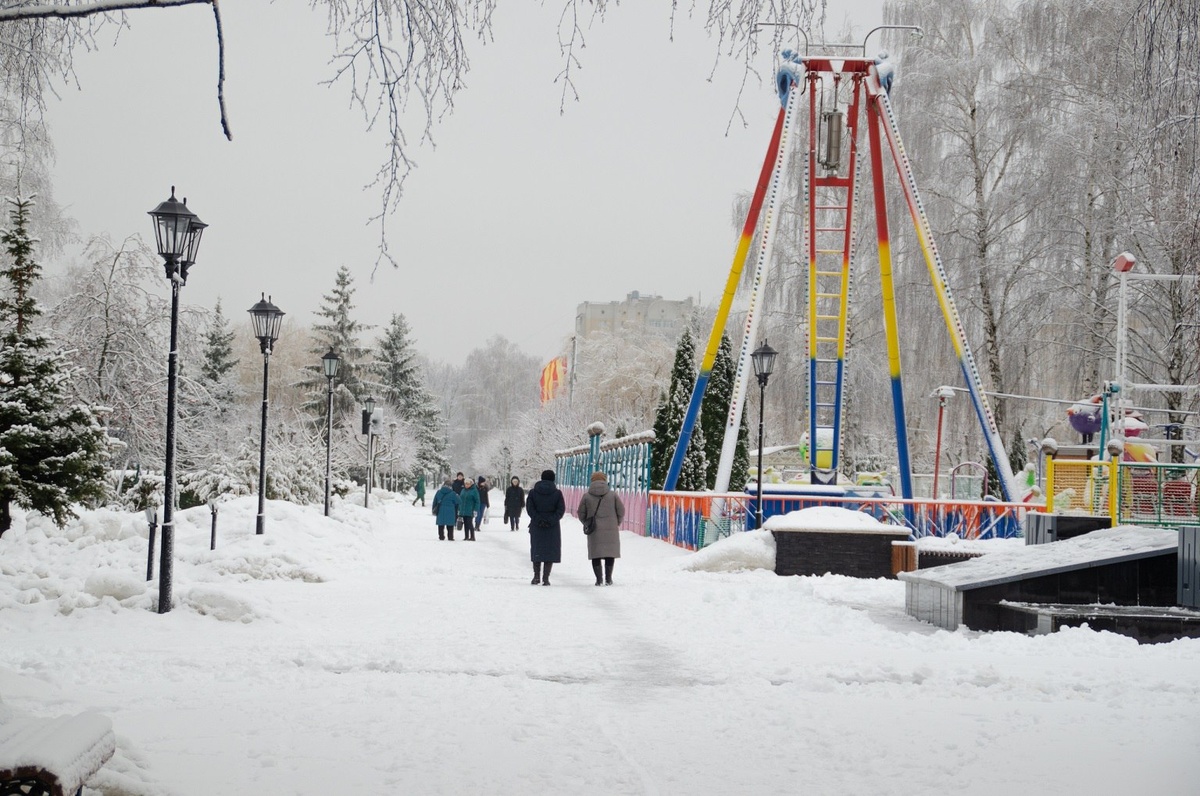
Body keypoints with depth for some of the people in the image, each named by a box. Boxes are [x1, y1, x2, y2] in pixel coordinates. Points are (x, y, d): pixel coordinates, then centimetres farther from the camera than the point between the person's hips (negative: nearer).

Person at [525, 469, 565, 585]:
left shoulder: (533, 492, 2)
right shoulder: (557, 493, -1)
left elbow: (529, 508, -5)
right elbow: (561, 510, -7)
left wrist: (538, 520, -9)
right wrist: (551, 520, -10)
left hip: (536, 527, 1)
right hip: (553, 527, -1)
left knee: (537, 550, 14)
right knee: (550, 551, 4)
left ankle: (537, 576, 10)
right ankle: (545, 578, -1)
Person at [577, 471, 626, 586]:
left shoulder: (586, 496, 0)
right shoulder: (613, 495, 0)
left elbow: (581, 513, 5)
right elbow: (621, 511, 2)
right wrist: (617, 523, 19)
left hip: (594, 530, 0)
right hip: (611, 529, 0)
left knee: (595, 554, 6)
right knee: (610, 553, 9)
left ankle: (599, 579, 2)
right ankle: (608, 579, 8)